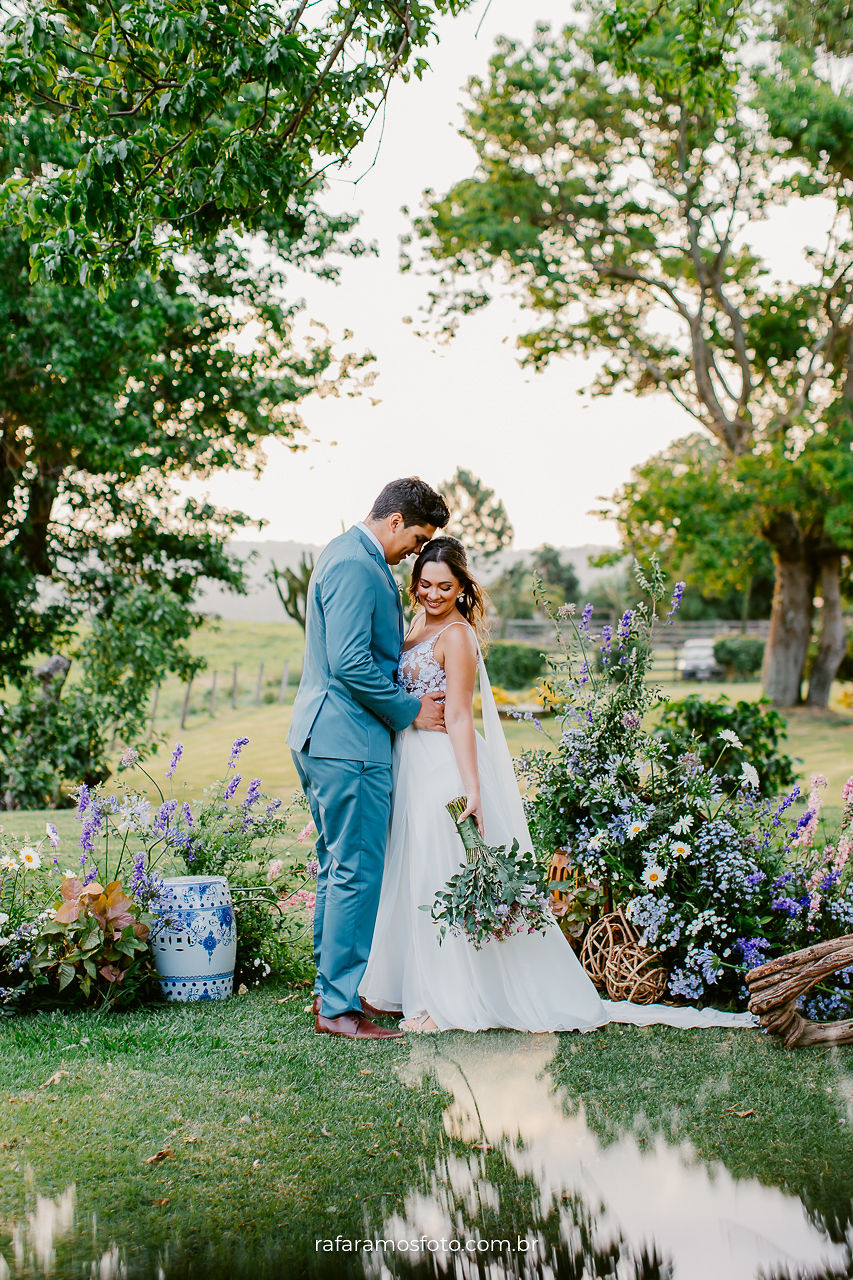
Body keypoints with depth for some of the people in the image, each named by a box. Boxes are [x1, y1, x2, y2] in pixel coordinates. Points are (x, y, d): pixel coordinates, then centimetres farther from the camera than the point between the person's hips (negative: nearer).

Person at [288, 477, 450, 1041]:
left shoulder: (349, 555, 18)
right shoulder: (355, 566, -16)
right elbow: (351, 664, -22)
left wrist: (406, 700, 16)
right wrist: (410, 711, -12)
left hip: (323, 739, 11)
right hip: (349, 741, -11)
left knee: (338, 870, 16)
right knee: (358, 872, -6)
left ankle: (332, 989, 25)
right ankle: (340, 1007, -1)